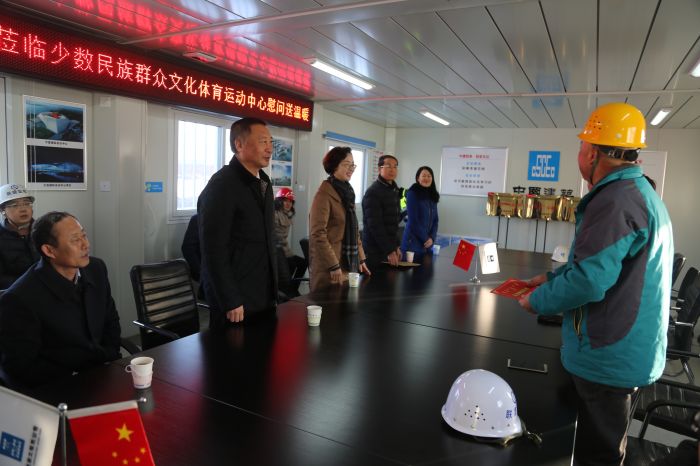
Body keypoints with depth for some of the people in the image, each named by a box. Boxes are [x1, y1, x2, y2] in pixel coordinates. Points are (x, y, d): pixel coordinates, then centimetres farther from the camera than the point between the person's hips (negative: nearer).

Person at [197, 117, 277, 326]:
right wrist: (230, 301, -19)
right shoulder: (221, 185, -15)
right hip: (237, 301, -8)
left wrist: (272, 292, 15)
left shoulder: (263, 183, 11)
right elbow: (213, 250, -19)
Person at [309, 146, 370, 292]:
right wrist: (334, 266, -19)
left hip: (349, 263, 8)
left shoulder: (347, 192, 12)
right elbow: (318, 234, -19)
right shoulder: (324, 194, -14)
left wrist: (361, 259, 12)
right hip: (329, 267, -8)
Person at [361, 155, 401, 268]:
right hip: (375, 250, -8)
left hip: (389, 248, 8)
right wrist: (389, 250, -19)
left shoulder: (394, 190, 13)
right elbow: (375, 225, -20)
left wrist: (395, 246, 12)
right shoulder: (373, 192, -15)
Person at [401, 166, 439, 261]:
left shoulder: (433, 196, 11)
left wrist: (431, 238, -4)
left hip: (428, 243, 6)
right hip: (413, 242, -6)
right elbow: (413, 220, -11)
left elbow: (435, 220, 11)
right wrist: (425, 238, -8)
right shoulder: (412, 194, -6)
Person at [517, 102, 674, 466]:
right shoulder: (638, 191, 11)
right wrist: (552, 278, 10)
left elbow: (589, 281, -29)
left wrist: (538, 301, -13)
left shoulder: (615, 200, -25)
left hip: (609, 355, -10)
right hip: (625, 348, 10)